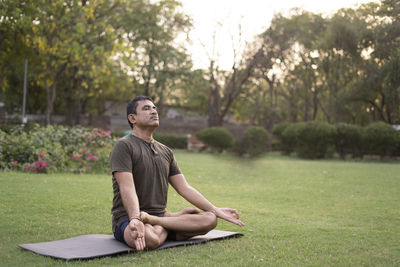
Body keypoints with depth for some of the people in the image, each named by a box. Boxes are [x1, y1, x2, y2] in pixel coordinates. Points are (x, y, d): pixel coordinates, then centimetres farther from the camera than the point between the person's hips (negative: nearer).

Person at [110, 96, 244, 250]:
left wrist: (216, 211, 7)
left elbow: (184, 188, 15)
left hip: (159, 214, 7)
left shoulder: (166, 152, 17)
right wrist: (135, 219, -36)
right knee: (149, 238, -42)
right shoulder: (124, 146, -5)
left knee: (210, 219, -13)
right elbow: (127, 188, -19)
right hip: (127, 219, -7)